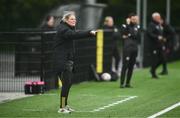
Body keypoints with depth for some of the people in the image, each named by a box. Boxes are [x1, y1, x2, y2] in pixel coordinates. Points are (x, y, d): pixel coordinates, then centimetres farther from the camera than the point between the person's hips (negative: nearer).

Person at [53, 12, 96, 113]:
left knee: (69, 83, 13)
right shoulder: (63, 29, -15)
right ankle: (62, 108, -6)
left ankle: (65, 105, 23)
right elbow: (75, 35, -30)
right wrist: (89, 33, -40)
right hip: (62, 61, -10)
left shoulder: (69, 29, 18)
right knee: (66, 83, -10)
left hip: (69, 60, 10)